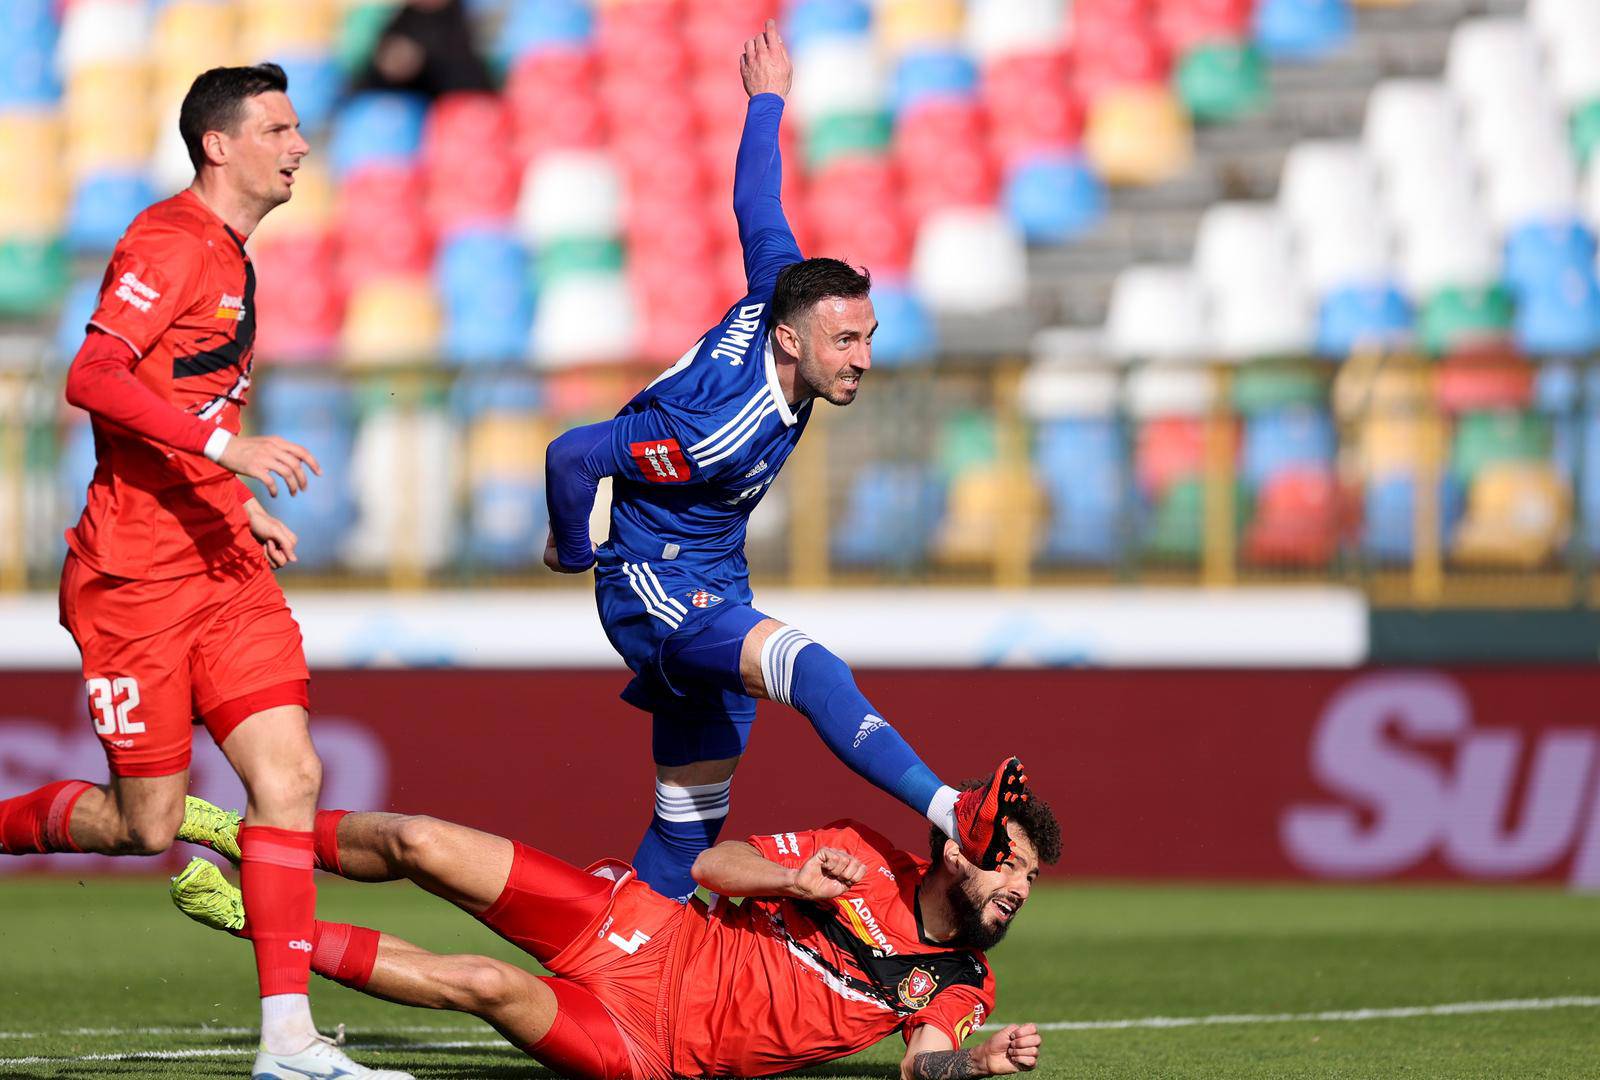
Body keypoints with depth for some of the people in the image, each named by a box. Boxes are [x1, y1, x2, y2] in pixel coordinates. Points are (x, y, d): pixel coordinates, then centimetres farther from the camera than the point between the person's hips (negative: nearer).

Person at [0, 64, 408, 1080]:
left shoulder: (231, 257, 18)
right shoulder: (169, 244, -12)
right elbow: (93, 379, -23)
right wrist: (227, 444, -29)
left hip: (224, 567, 8)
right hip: (137, 576, -8)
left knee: (289, 774, -6)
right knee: (148, 828, -5)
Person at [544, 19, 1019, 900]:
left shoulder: (783, 291, -6)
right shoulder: (723, 427, -28)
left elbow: (755, 208, 12)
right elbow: (572, 455, -23)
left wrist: (768, 102, 28)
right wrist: (573, 555, -4)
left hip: (711, 587, 10)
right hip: (655, 590, -10)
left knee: (689, 825, 9)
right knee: (807, 669, -36)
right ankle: (955, 815, -55)